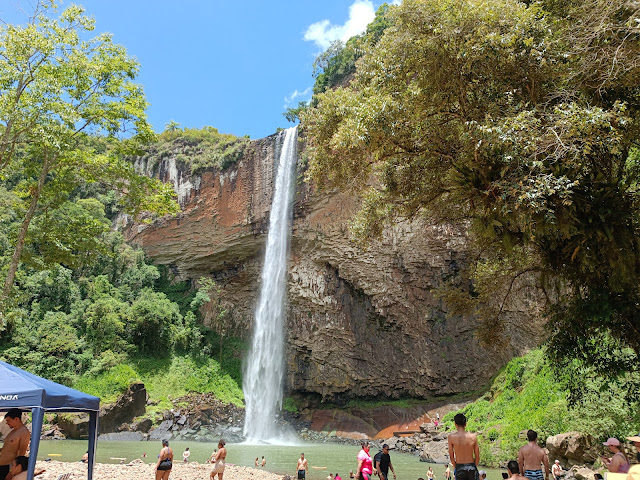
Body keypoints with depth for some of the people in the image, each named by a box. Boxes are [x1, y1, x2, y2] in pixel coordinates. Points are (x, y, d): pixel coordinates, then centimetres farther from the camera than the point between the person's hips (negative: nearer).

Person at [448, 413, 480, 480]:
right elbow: (477, 457, 2)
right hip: (471, 467, 1)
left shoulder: (451, 437, -8)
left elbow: (451, 456, -2)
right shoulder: (473, 436, -5)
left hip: (459, 468, -1)